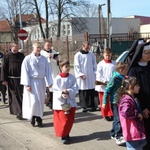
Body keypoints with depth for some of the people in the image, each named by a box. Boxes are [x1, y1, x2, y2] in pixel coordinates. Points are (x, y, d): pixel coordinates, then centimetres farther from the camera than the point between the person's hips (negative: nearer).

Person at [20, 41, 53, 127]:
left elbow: (47, 71, 6)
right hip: (32, 82, -4)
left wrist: (49, 82, 0)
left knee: (41, 101, 6)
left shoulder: (44, 59, 6)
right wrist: (27, 84, -11)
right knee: (34, 101, -10)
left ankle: (39, 119, 16)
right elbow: (25, 72, -5)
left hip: (41, 82, 4)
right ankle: (32, 117, 11)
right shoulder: (28, 59, -4)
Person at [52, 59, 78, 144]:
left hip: (71, 102, 3)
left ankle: (66, 134, 29)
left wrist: (68, 91, -20)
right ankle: (63, 135, 9)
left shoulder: (72, 78, 0)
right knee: (63, 120, -4)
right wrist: (61, 94, -26)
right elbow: (55, 89, -10)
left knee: (70, 120, 10)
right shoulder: (57, 78, -8)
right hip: (60, 102, -3)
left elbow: (75, 88, -5)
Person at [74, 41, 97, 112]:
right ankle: (84, 106, 4)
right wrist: (81, 75, -12)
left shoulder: (91, 54, 9)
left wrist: (95, 73, 6)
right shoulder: (78, 55, -3)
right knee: (83, 92, -2)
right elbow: (76, 66, -5)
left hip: (91, 76, 4)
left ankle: (92, 105, 14)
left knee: (91, 92, 6)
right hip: (82, 77, -4)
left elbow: (94, 64, 15)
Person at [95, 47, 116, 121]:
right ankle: (106, 115, 16)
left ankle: (111, 114, 16)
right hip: (103, 86, -1)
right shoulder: (100, 64, 0)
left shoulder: (114, 63, 4)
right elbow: (99, 75, -4)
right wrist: (105, 82, -13)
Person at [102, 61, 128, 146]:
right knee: (118, 119, -11)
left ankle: (114, 134, 29)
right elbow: (107, 90, -13)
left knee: (117, 119, 16)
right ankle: (118, 137, -8)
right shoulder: (114, 79, -16)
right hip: (115, 102, -8)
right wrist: (104, 102, -12)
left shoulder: (123, 78, 5)